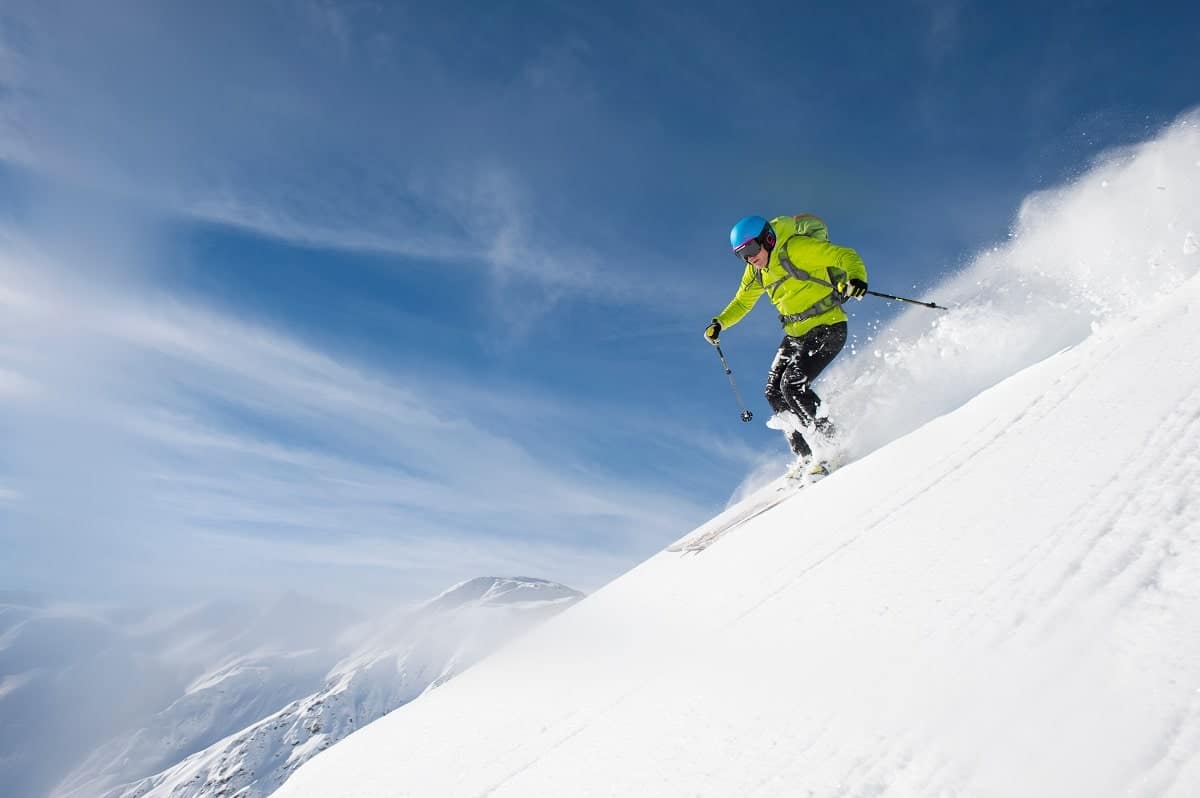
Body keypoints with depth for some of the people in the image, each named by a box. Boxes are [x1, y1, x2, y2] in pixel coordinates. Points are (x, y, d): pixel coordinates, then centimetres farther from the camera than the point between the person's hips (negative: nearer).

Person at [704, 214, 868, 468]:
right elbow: (742, 302, 20)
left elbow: (846, 256, -17)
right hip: (796, 335, 8)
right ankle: (807, 457, 6)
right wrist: (719, 323, 4)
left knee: (793, 385, -21)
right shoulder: (756, 271, 6)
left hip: (827, 327, -8)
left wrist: (856, 278, -37)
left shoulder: (797, 248, -16)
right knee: (775, 393, 0)